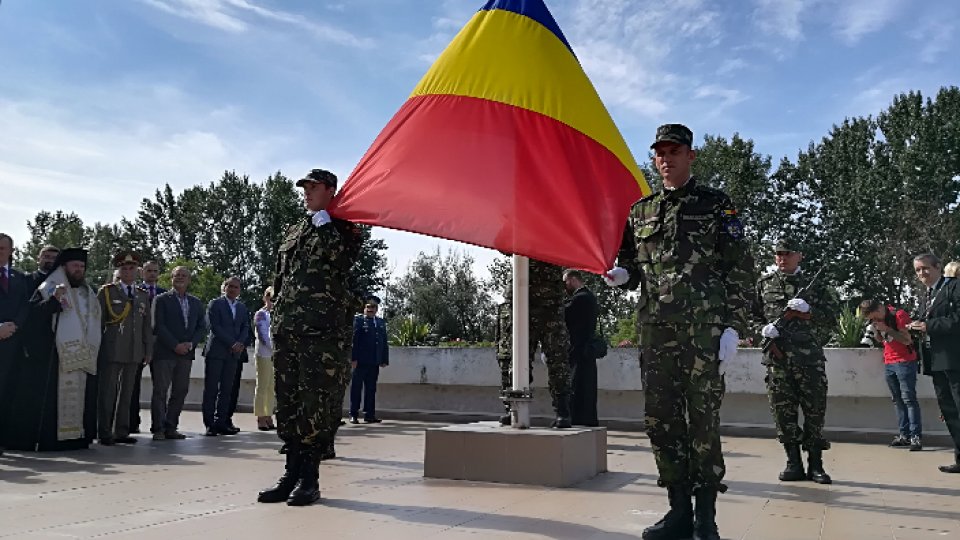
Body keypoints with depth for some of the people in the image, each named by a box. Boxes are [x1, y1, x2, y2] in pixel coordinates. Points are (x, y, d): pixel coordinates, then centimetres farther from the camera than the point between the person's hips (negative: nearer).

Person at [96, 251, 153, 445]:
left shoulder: (143, 296, 16)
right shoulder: (107, 292, 5)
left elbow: (147, 326, 15)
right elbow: (97, 322, 3)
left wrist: (148, 350, 10)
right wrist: (96, 348, -1)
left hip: (134, 353, 4)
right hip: (111, 351, -4)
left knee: (127, 393, 8)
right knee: (107, 393, -1)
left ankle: (122, 432, 14)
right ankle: (105, 433, 5)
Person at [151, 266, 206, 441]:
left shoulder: (196, 303, 14)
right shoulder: (162, 300, 1)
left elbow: (201, 327, 12)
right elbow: (158, 326, -7)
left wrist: (191, 343, -5)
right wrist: (175, 345, -13)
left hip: (186, 354, 5)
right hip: (164, 353, -4)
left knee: (180, 391, 5)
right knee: (160, 391, -3)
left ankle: (171, 427, 12)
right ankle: (158, 429, 2)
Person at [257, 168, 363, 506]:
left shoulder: (344, 229, 4)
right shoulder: (293, 232, 22)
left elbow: (342, 258, -17)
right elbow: (280, 278, 24)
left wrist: (324, 224, -9)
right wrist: (277, 318, 17)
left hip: (325, 330, -6)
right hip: (287, 329, 7)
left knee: (317, 403, -5)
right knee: (288, 401, 8)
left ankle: (310, 478, 2)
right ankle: (292, 473, 16)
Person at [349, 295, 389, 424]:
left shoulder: (381, 322, 17)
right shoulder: (357, 320, 0)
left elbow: (385, 342, 15)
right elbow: (353, 340, -7)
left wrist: (384, 360, 8)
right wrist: (353, 358, -14)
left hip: (374, 362, 5)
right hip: (360, 361, -5)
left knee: (371, 389, 8)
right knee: (356, 388, 1)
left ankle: (369, 415, 13)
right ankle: (353, 415, 7)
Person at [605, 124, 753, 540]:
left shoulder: (716, 205, 5)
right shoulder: (640, 210, 16)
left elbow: (739, 270, 0)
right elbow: (631, 264, 22)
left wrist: (733, 327, -9)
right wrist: (620, 274, -2)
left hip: (704, 329, -4)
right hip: (654, 331, 4)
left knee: (703, 420, -1)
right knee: (660, 420, 5)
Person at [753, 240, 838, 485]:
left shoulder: (814, 284, 9)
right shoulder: (764, 283, 12)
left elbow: (831, 316, 4)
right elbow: (751, 315, 10)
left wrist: (807, 312, -11)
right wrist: (763, 329, -8)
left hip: (810, 357, -1)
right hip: (777, 356, 1)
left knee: (815, 410, 1)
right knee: (783, 410, 2)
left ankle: (815, 464, 10)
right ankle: (793, 463, 11)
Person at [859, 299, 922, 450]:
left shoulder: (899, 315, -13)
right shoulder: (878, 320, 9)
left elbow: (907, 340, -17)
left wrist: (887, 329, -21)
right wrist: (876, 330, -3)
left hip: (905, 362, -7)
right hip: (888, 364, 7)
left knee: (908, 399, -10)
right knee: (898, 400, 6)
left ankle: (916, 436, -11)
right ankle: (904, 435, 9)